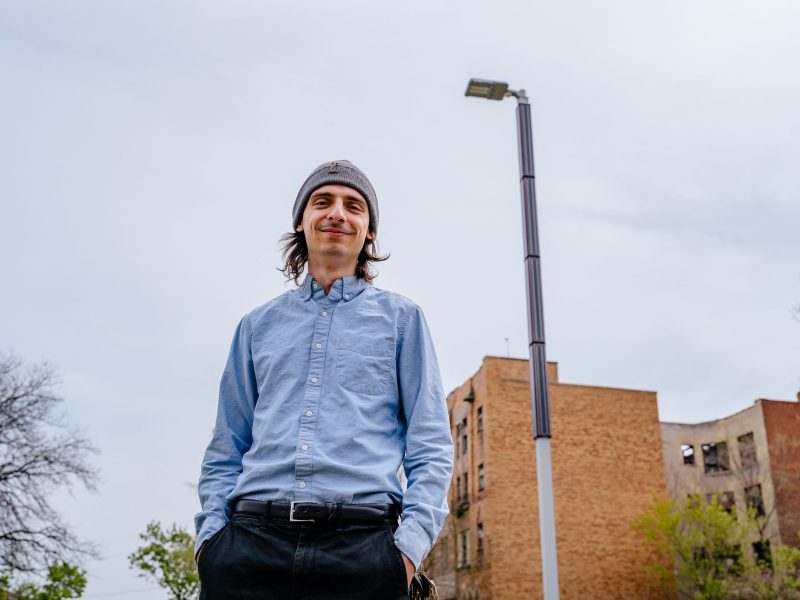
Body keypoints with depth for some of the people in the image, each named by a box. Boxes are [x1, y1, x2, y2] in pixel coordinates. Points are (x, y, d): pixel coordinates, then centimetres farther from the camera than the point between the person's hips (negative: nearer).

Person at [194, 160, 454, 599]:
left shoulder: (400, 318, 12)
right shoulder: (258, 325, 18)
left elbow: (431, 447, 5)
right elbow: (226, 450, 17)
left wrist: (410, 544, -8)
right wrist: (210, 532, 2)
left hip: (361, 544, -2)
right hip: (249, 540, 2)